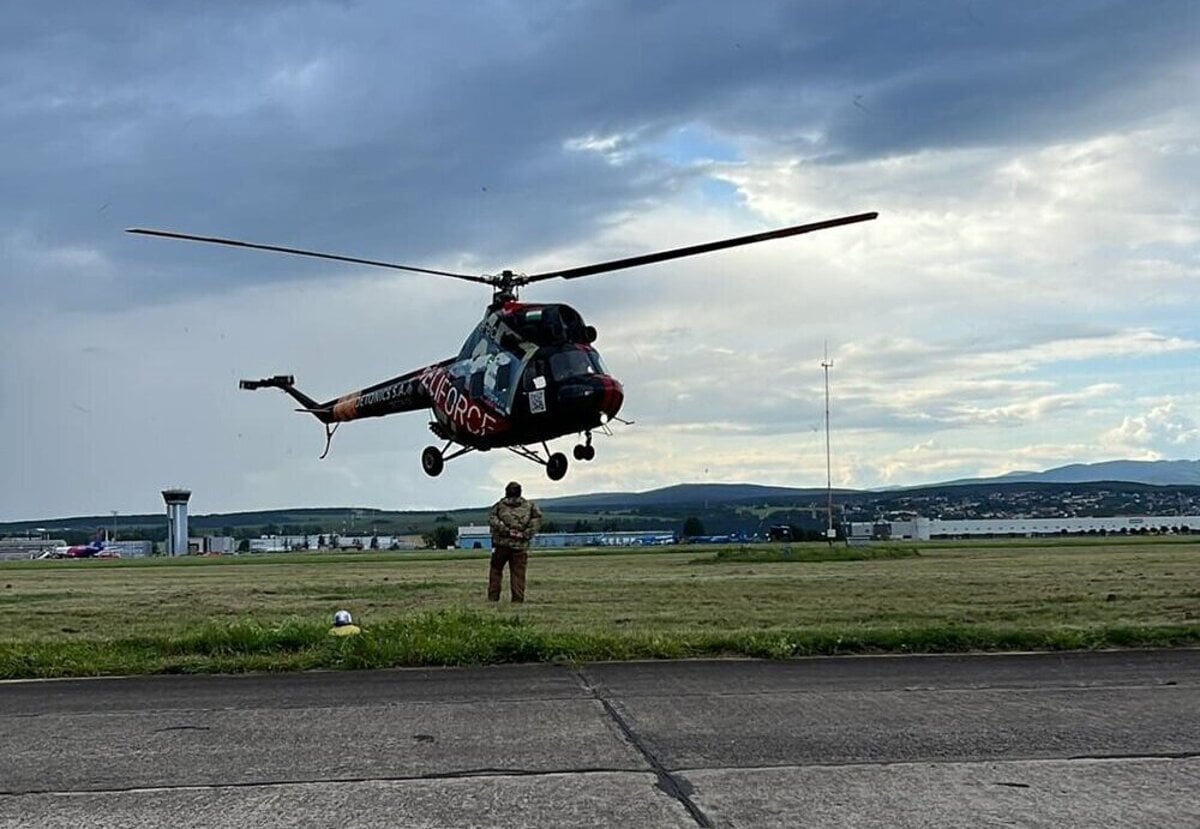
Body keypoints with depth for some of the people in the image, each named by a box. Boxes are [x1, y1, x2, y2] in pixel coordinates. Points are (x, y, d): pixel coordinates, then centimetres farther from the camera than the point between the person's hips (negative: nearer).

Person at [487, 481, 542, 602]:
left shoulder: (499, 505, 7)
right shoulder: (529, 506, 8)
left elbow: (492, 519, -9)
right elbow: (537, 518, -5)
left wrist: (506, 530, -13)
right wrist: (526, 534, -7)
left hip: (501, 544, 0)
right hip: (520, 545, 0)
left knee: (495, 570, 12)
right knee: (518, 574, 4)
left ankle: (493, 599, 9)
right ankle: (518, 600, 0)